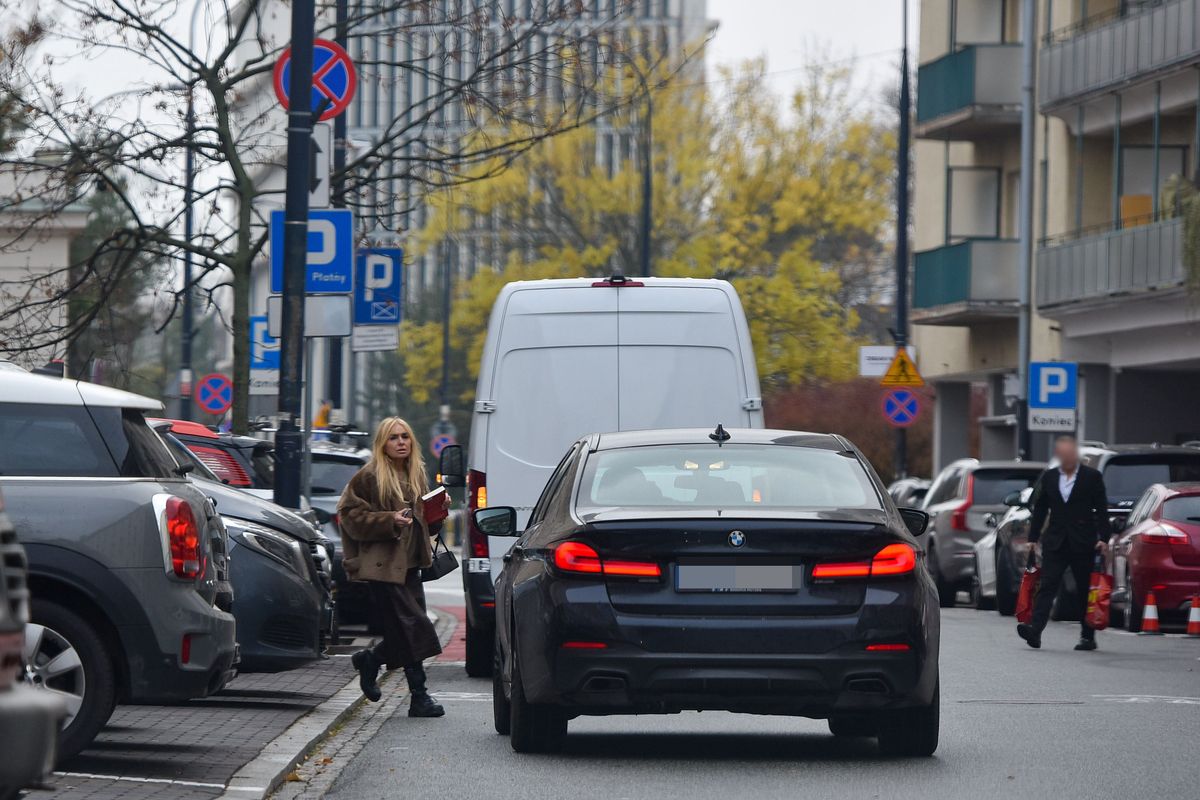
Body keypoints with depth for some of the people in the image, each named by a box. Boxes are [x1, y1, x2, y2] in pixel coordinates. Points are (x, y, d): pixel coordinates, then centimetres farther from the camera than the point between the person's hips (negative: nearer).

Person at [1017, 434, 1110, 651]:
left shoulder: (1092, 477, 1)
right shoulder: (1048, 477, 11)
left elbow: (1101, 510, -1)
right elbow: (1039, 510, 14)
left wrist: (1103, 539, -10)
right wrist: (1033, 538, 10)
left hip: (1083, 543, -2)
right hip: (1055, 542, 3)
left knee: (1085, 591, 4)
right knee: (1047, 586, -9)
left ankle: (1088, 636, 11)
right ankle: (1035, 630, -20)